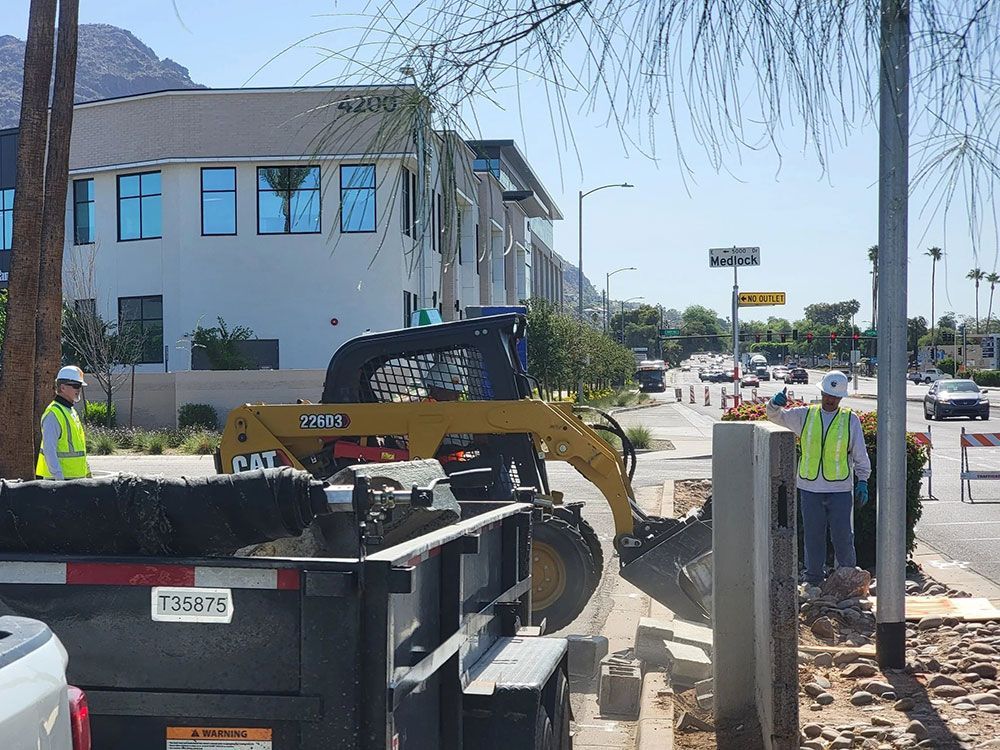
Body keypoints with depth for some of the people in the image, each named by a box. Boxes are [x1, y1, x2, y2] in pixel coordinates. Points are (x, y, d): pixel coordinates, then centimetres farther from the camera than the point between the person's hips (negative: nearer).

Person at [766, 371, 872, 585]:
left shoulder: (850, 420, 3)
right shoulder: (805, 415, 7)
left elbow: (860, 455, 6)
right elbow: (776, 416, 9)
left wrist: (863, 481, -4)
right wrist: (775, 404, -15)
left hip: (840, 489, -1)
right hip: (810, 488, 2)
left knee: (843, 536, 1)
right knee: (813, 537, 7)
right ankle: (813, 581, 18)